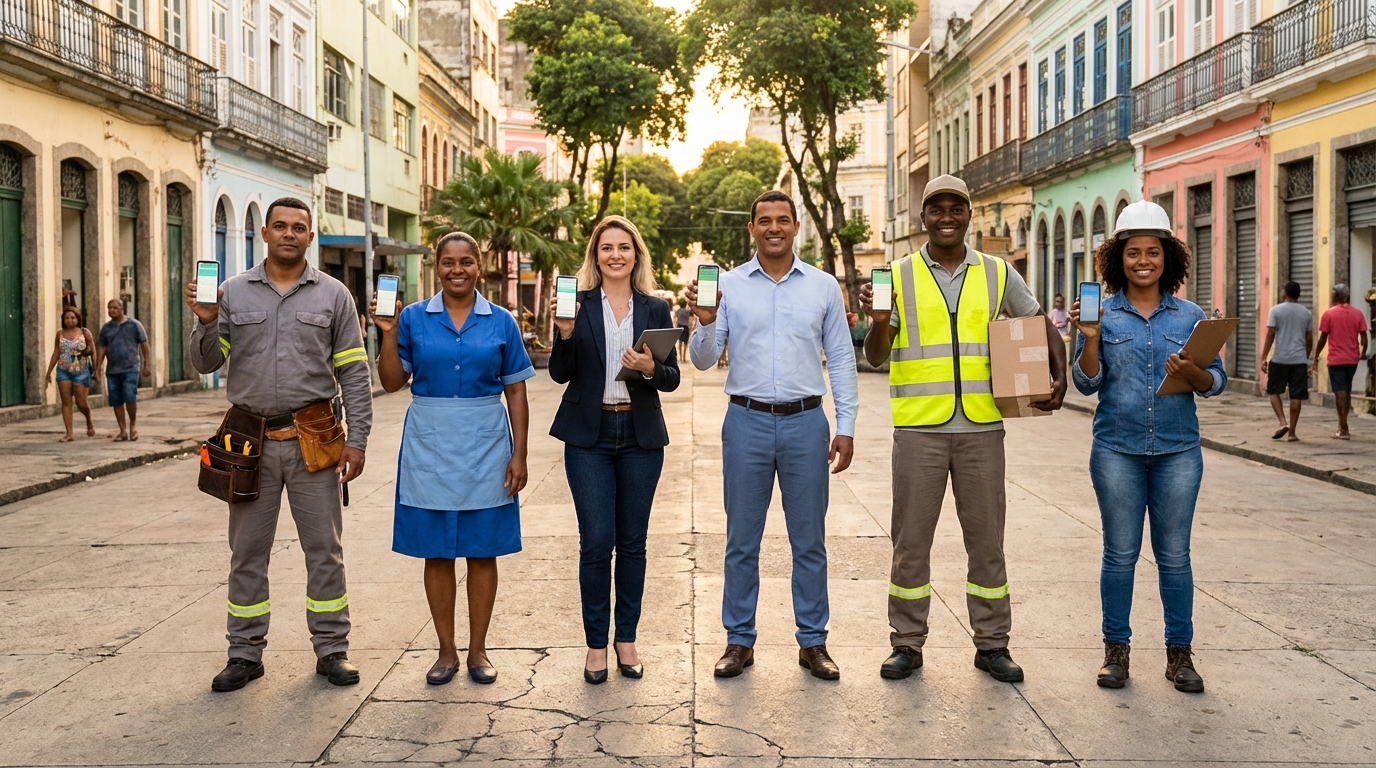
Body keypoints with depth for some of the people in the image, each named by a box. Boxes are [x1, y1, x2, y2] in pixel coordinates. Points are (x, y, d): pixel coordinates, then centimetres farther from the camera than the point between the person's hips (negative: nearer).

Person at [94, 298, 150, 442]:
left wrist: (147, 365, -4)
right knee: (116, 402, 4)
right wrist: (97, 369, 7)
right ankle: (123, 431, 12)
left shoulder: (134, 325, 2)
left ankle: (133, 424, 7)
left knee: (130, 397, -16)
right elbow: (101, 349, 14)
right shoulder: (106, 328, 12)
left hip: (130, 369, -4)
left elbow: (144, 345, 1)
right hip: (112, 370, 4)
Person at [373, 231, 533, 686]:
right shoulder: (413, 318, 3)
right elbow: (392, 382, 4)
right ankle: (446, 651, 19)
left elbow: (516, 393, 3)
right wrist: (389, 335, -10)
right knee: (436, 553, 6)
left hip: (485, 449, 0)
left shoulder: (501, 322, 3)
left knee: (482, 552, 5)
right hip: (430, 448, 1)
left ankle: (478, 650, 18)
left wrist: (519, 454, -2)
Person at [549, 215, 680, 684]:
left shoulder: (656, 310, 6)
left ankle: (627, 639, 21)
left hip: (641, 437, 2)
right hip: (589, 436, -2)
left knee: (632, 543, 8)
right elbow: (560, 374, -1)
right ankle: (596, 644, 12)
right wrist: (565, 333, -17)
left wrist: (649, 368, -16)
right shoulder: (579, 304, 2)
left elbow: (672, 378, 4)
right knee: (596, 543, -2)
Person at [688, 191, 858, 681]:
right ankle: (739, 641, 19)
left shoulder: (824, 287, 6)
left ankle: (813, 642, 19)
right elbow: (703, 361, 2)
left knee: (810, 542, 7)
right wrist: (706, 323, -18)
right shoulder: (728, 286, 3)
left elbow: (841, 360, 8)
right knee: (741, 541, 6)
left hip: (806, 423, 0)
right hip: (747, 422, 0)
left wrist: (846, 427, 2)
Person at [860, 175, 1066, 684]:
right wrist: (878, 321, -20)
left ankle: (992, 644, 20)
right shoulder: (898, 276, 4)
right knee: (911, 539, 4)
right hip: (918, 428, -1)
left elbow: (1043, 329, 17)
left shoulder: (998, 274, 9)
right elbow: (875, 357, 1)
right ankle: (907, 643, 16)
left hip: (981, 428, 1)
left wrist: (1059, 379, 1)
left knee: (986, 538, 8)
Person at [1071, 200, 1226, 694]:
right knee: (1120, 554, 5)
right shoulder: (1102, 315, 2)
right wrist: (1091, 338, -16)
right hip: (1117, 450, -1)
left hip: (1178, 451, 1)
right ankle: (1115, 650, 17)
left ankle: (1179, 653, 18)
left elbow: (1215, 383, 5)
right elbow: (1086, 383, -2)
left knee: (1174, 555, 6)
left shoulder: (1190, 316, 5)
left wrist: (1192, 371, -16)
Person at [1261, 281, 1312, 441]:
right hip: (1299, 360, 3)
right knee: (1296, 396, 3)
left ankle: (1282, 422, -5)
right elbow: (1309, 339, 12)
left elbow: (1270, 335, -7)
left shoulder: (1276, 310, -3)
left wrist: (1263, 358, -5)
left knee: (1274, 391, 12)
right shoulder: (1306, 313, 8)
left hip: (1280, 359, -3)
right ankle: (1292, 432, 6)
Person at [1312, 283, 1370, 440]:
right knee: (1347, 390, 17)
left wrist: (1316, 356, 6)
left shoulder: (1329, 314, -6)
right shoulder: (1358, 314, 2)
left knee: (1340, 391, -4)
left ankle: (1344, 430, -9)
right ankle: (1342, 425, 26)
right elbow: (1363, 337, 1)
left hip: (1336, 359, -4)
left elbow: (1323, 338, -4)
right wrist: (1363, 352, 17)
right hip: (1352, 359, 4)